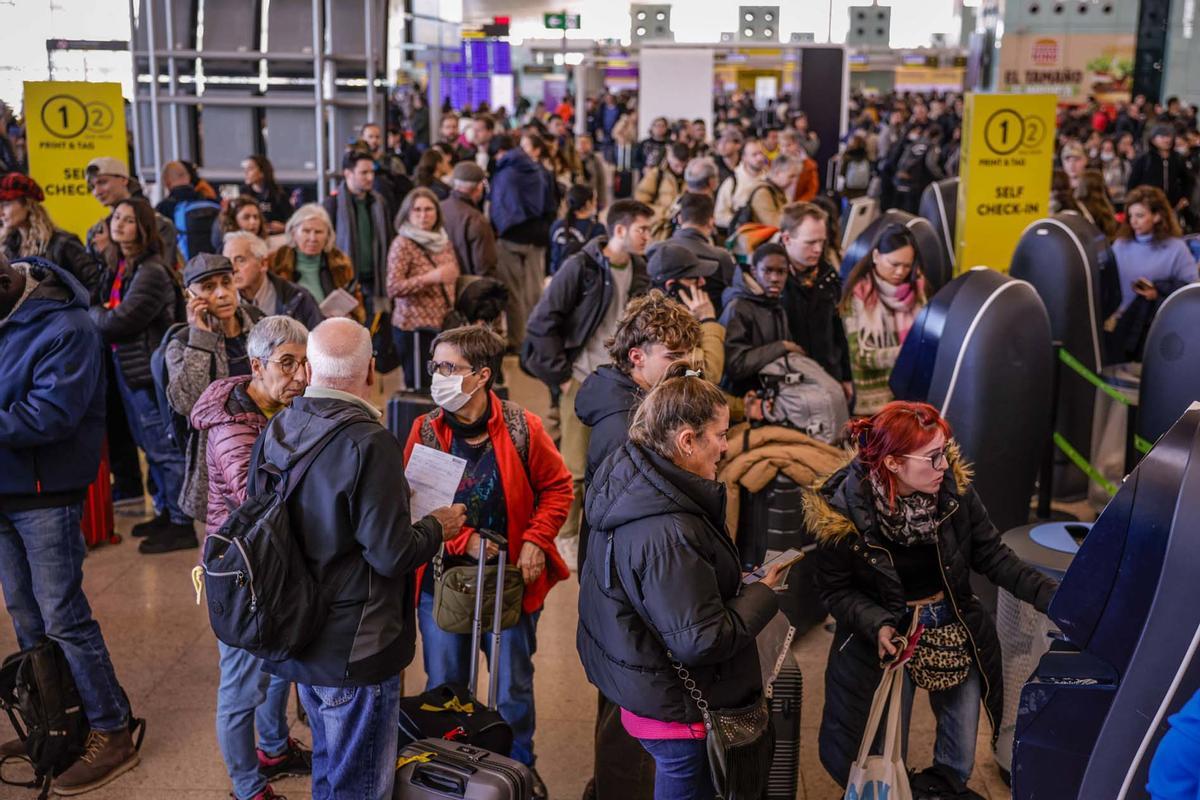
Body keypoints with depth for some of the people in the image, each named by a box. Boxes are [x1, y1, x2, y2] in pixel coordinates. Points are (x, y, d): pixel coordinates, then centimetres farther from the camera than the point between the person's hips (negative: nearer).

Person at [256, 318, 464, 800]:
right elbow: (392, 554, -23)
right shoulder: (369, 443, -24)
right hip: (355, 648, -7)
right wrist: (437, 528, -3)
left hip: (298, 636, 7)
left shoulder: (274, 431, -2)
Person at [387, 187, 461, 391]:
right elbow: (393, 288, -18)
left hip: (442, 323, 6)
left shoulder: (442, 241, 13)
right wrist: (431, 277, -24)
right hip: (415, 325, -6)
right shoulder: (402, 244, -7)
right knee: (421, 387, -7)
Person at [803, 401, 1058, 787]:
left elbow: (993, 556, -7)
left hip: (955, 632, 3)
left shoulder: (955, 487, -17)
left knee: (960, 762, 17)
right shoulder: (844, 510, -24)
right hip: (887, 638, -3)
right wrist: (877, 625, -27)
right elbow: (835, 588, -11)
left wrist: (1051, 596, -17)